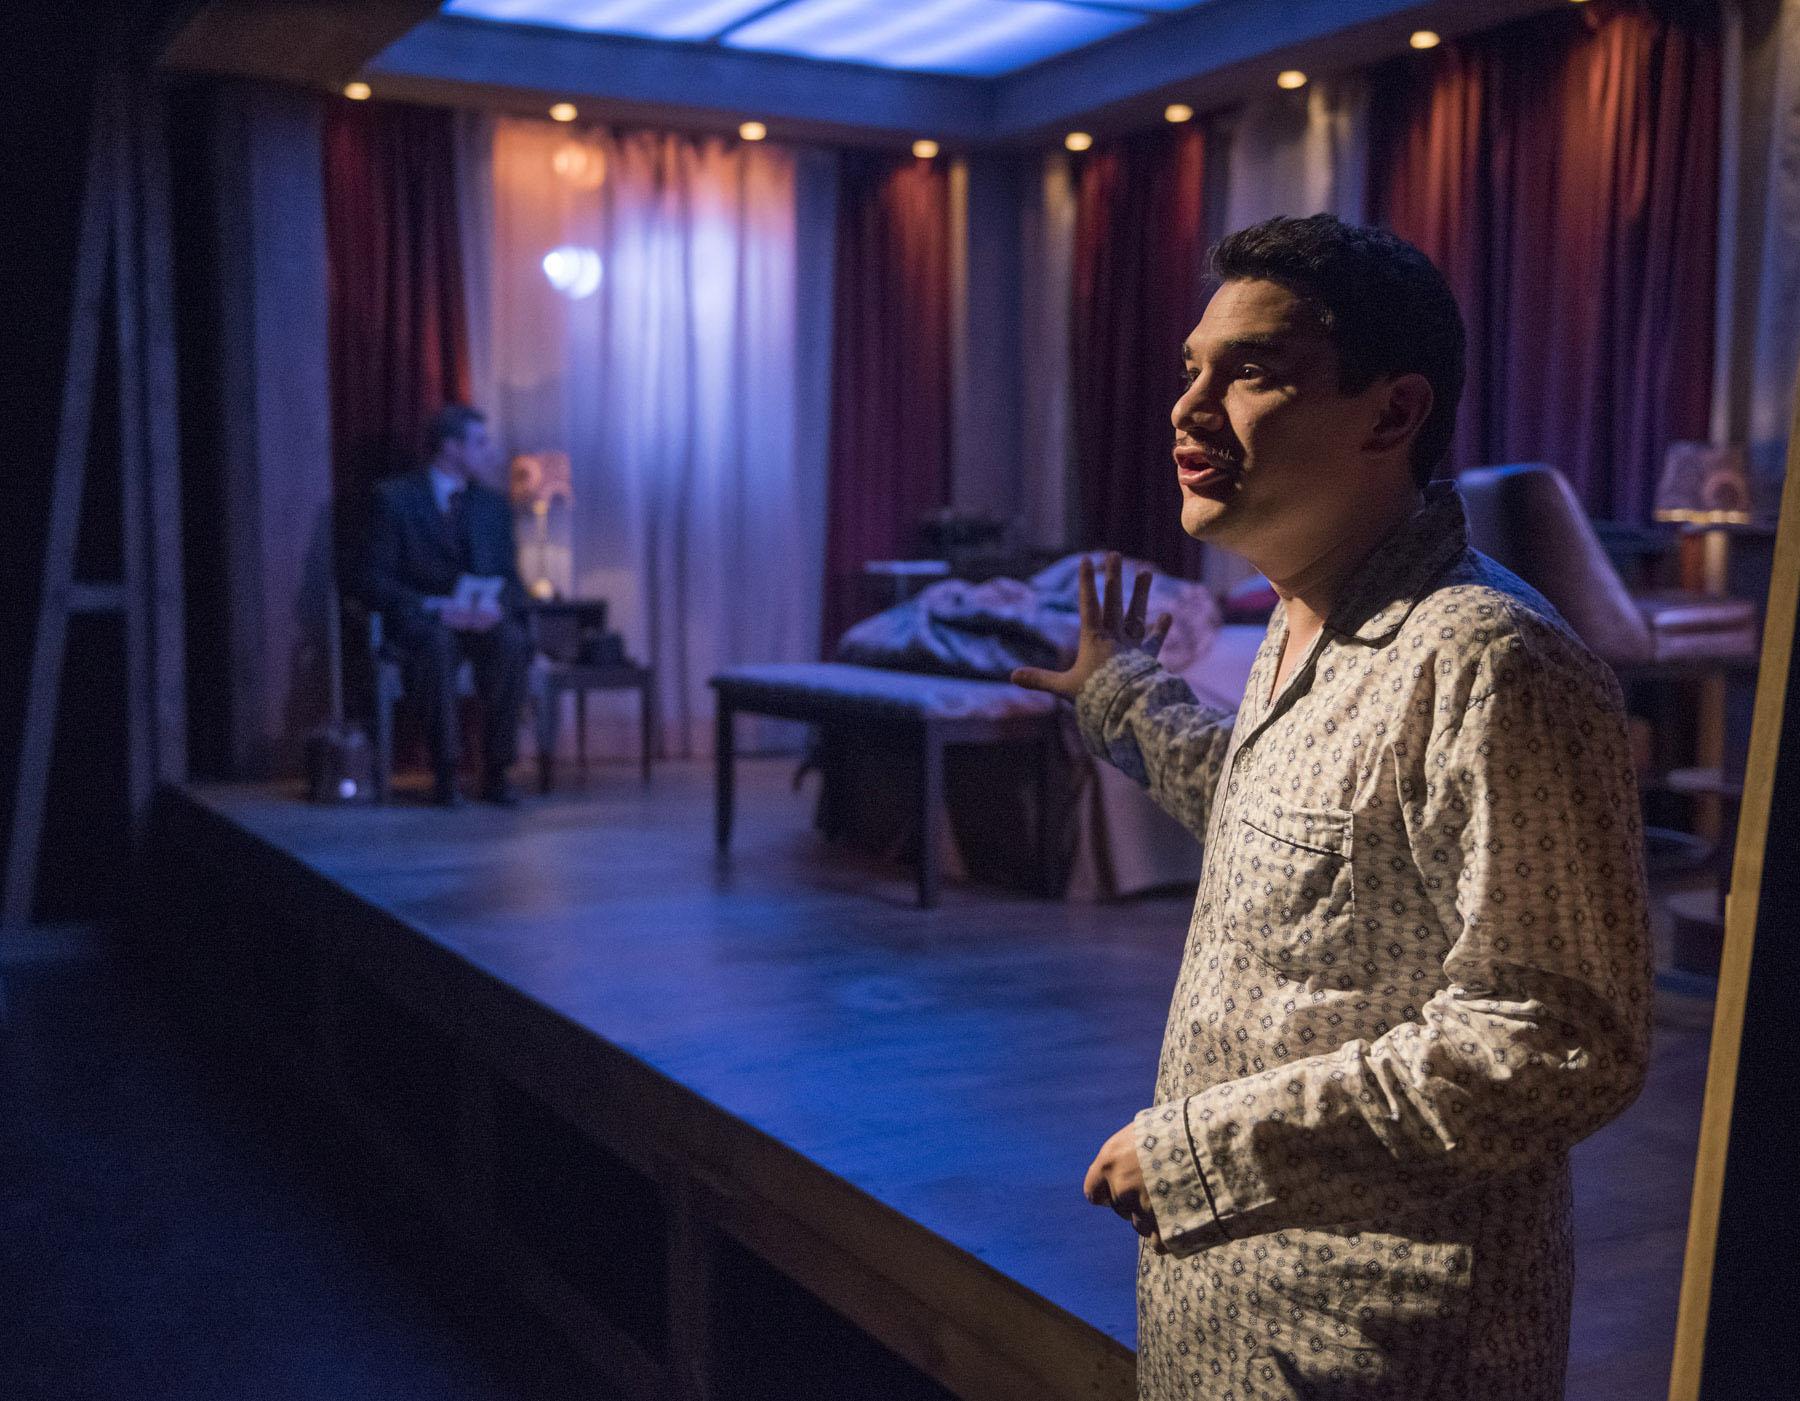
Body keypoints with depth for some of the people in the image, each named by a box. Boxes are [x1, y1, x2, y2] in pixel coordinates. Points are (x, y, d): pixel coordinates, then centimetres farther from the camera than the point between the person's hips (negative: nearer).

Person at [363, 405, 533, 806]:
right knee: (439, 643, -39)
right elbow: (377, 581, -6)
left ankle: (496, 771, -25)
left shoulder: (493, 504, 15)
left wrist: (496, 604, -14)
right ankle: (444, 774, -31)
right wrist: (435, 607, -21)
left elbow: (510, 578, 12)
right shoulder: (394, 498, 1)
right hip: (420, 621, -3)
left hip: (483, 619, 3)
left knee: (511, 641, -32)